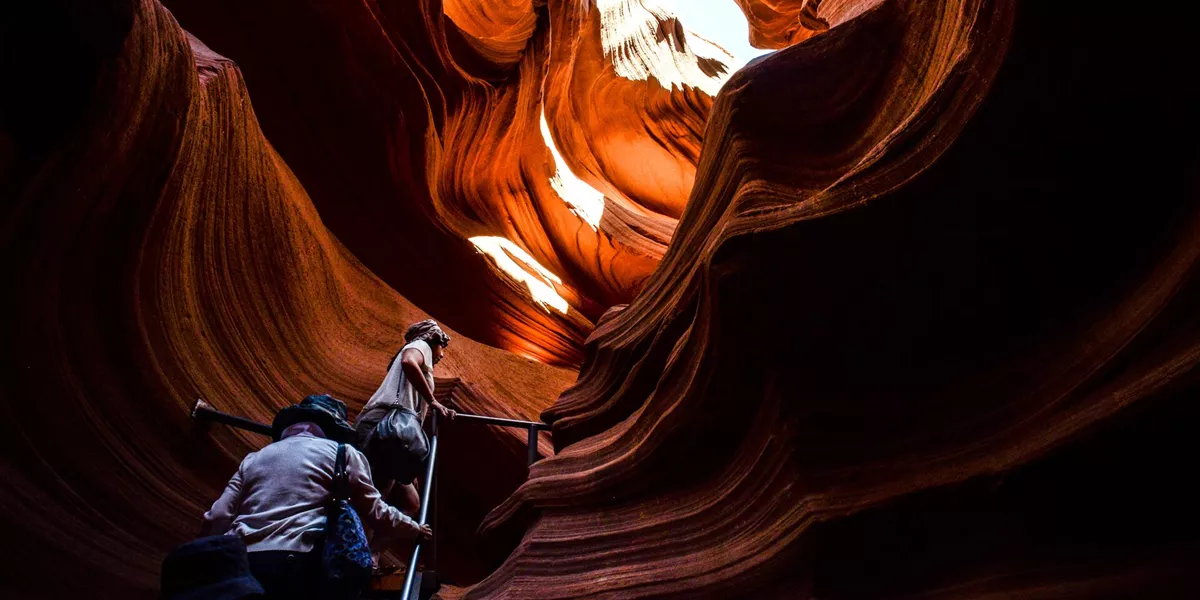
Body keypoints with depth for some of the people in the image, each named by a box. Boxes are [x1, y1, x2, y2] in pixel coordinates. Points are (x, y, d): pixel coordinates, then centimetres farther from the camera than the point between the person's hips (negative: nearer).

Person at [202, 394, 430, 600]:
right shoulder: (342, 452, 13)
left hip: (240, 565, 5)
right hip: (295, 564, -4)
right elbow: (375, 511, 16)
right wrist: (415, 529, 32)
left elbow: (216, 519, 15)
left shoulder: (254, 458, 24)